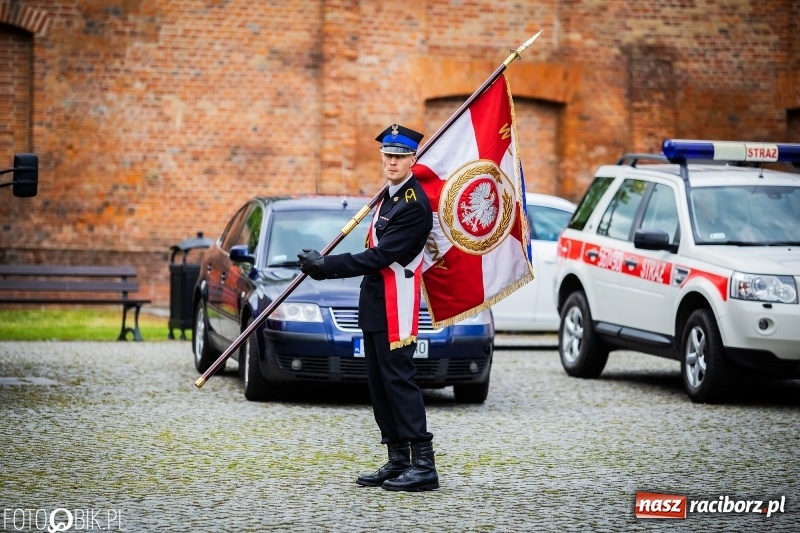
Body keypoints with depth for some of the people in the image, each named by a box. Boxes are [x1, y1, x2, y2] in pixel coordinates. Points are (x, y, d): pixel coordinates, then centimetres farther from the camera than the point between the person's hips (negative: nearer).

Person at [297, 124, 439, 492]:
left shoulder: (414, 205, -16)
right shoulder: (389, 196, 15)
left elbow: (380, 257, -20)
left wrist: (326, 266, -18)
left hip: (396, 309, -10)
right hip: (375, 306, 10)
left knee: (398, 380, -11)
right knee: (379, 384, 10)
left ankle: (423, 465, -10)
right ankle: (398, 461, 15)